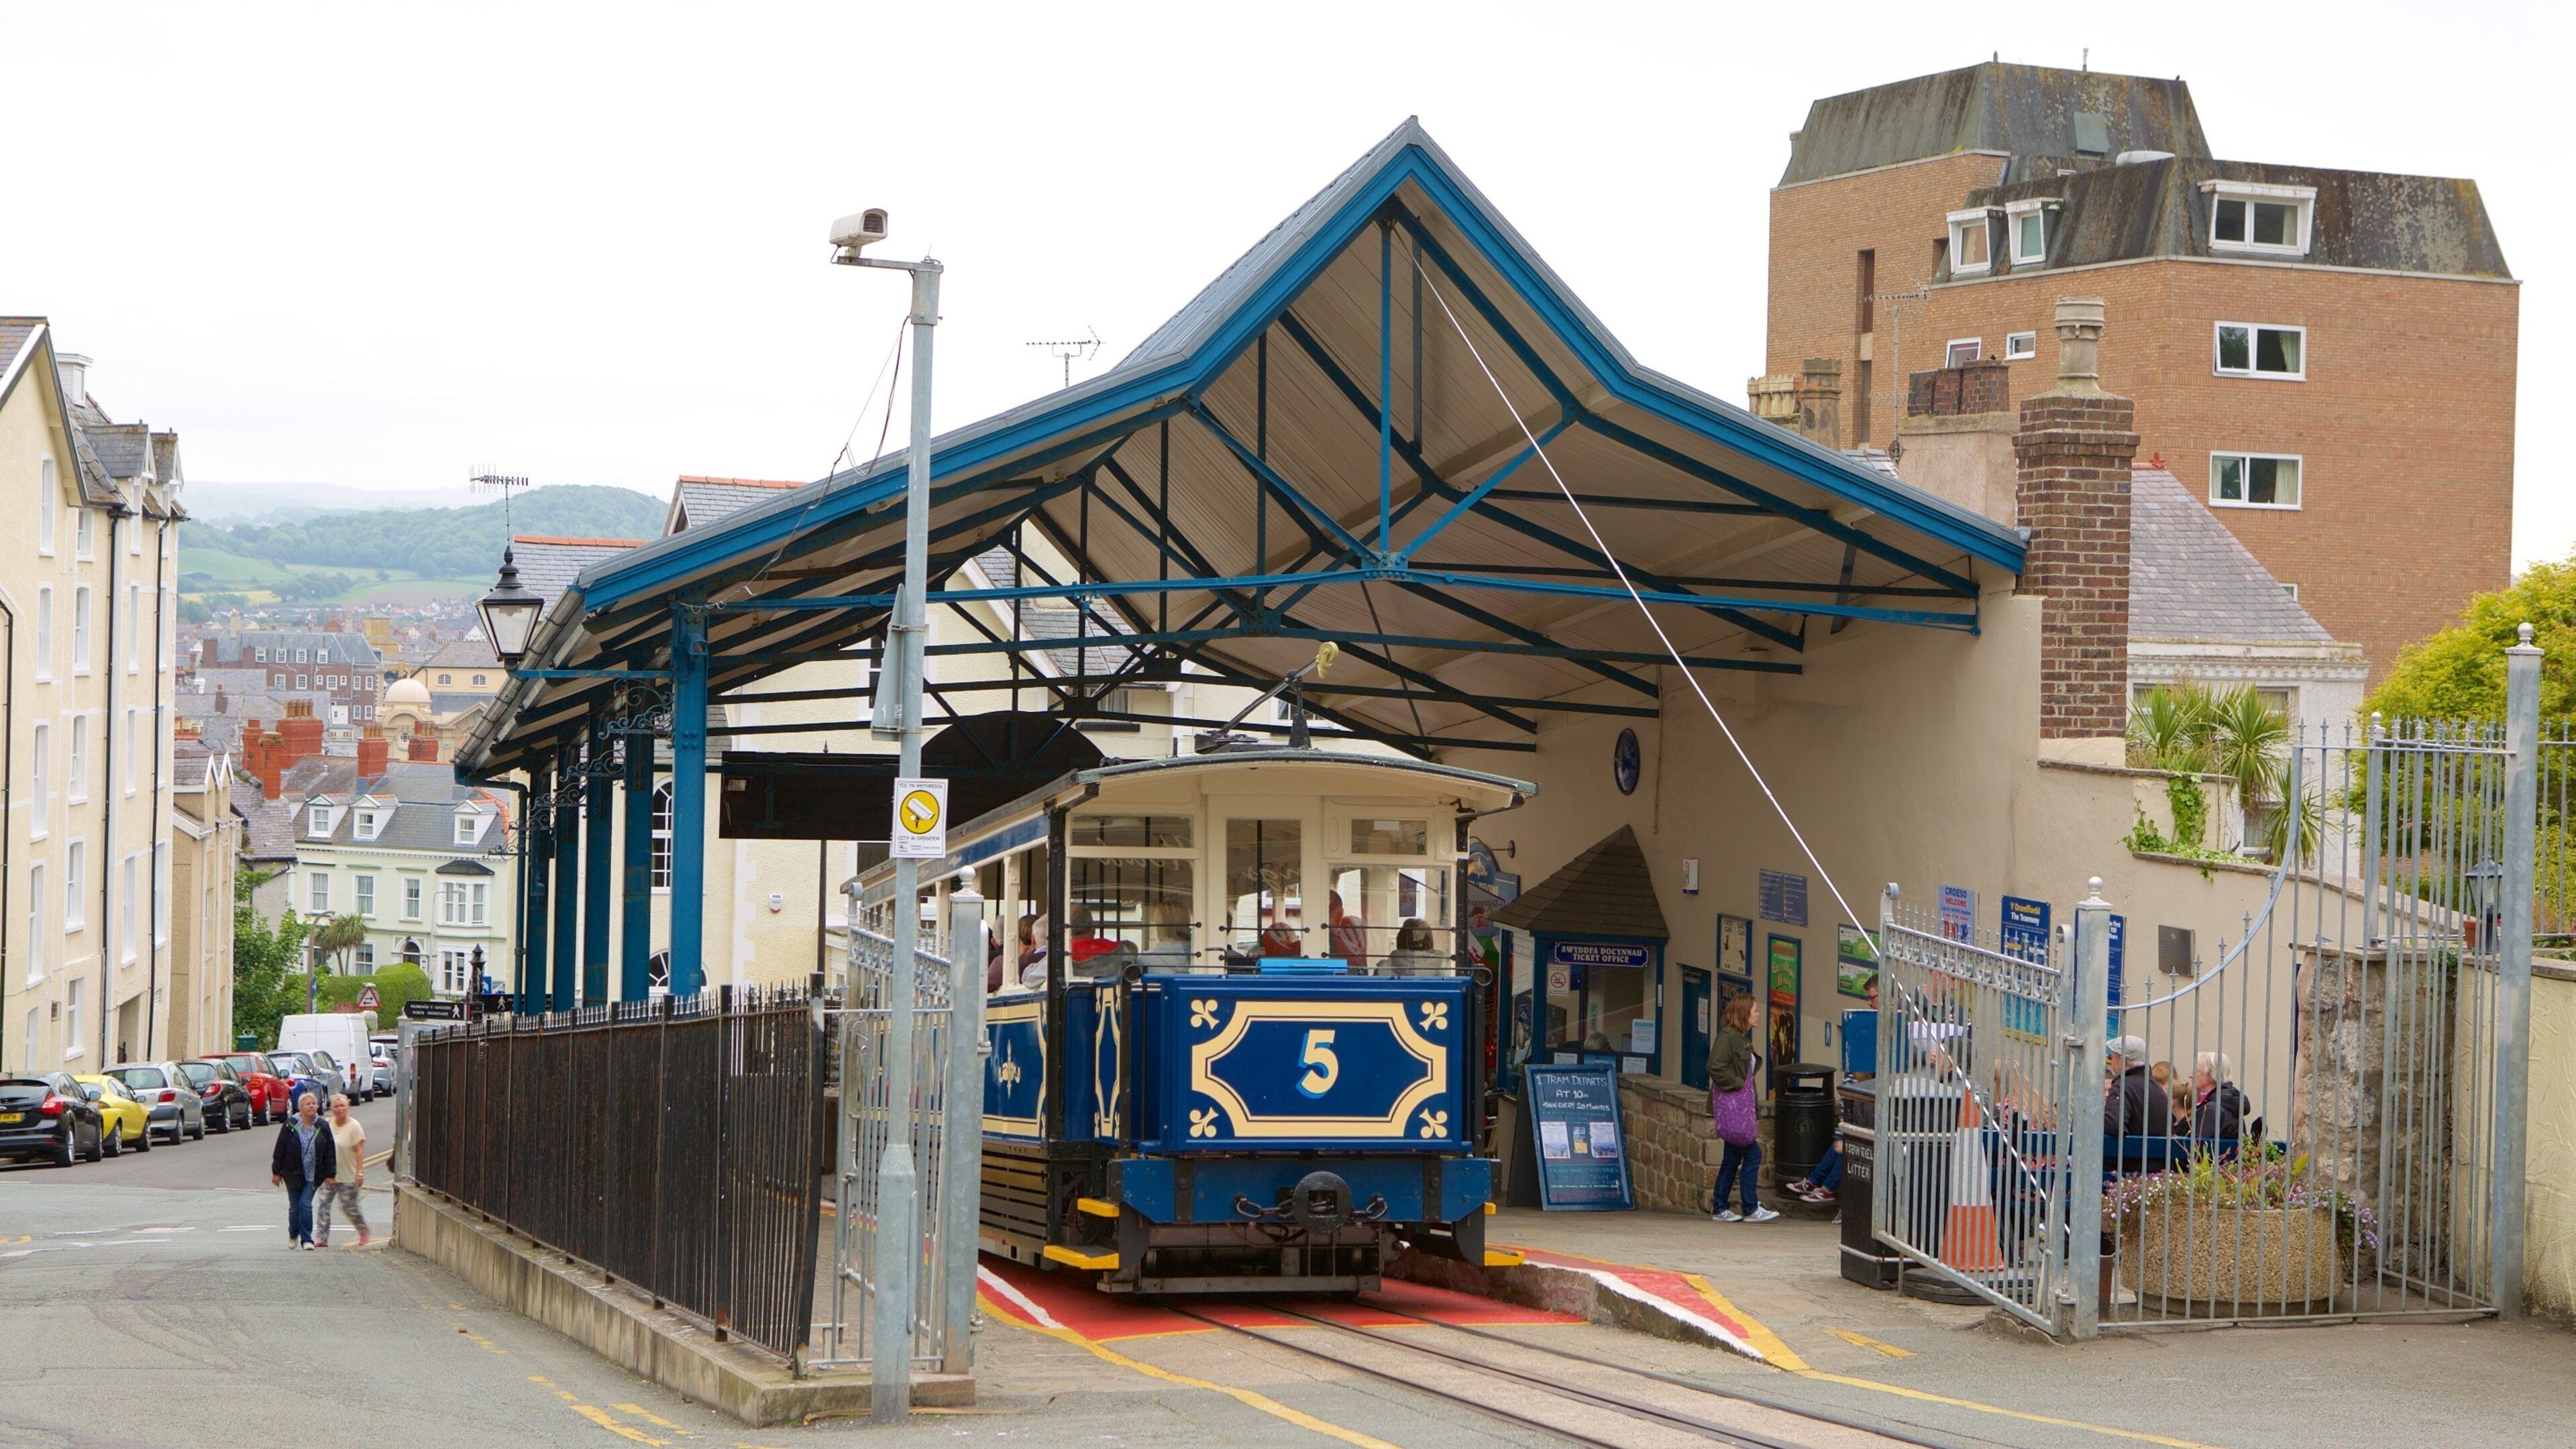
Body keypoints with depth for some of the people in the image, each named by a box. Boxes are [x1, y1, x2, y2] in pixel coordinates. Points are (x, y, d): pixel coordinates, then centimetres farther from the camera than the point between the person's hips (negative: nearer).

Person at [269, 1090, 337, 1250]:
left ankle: (306, 1239, 0)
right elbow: (280, 1150, -1)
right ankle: (293, 1235, 32)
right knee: (294, 1207, 7)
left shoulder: (322, 1128, 0)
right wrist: (276, 1172, -1)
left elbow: (330, 1152, 4)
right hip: (293, 1174, 0)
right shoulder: (290, 1126, -6)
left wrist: (331, 1174, 2)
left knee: (306, 1205, -9)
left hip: (312, 1175, 0)